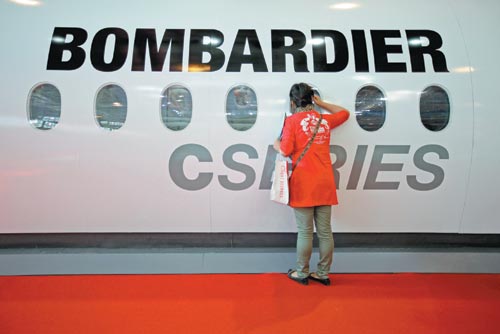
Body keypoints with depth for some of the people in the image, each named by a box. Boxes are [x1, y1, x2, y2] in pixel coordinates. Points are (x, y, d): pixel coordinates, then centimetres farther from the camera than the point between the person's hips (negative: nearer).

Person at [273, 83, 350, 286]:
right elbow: (344, 113, 30)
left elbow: (286, 151, -10)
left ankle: (302, 273, 17)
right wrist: (321, 103, 28)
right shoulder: (325, 120, 11)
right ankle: (323, 274, 21)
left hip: (303, 184, -4)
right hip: (325, 183, 5)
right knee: (325, 231, 9)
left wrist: (277, 145, 11)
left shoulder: (292, 120, -4)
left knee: (305, 231, 4)